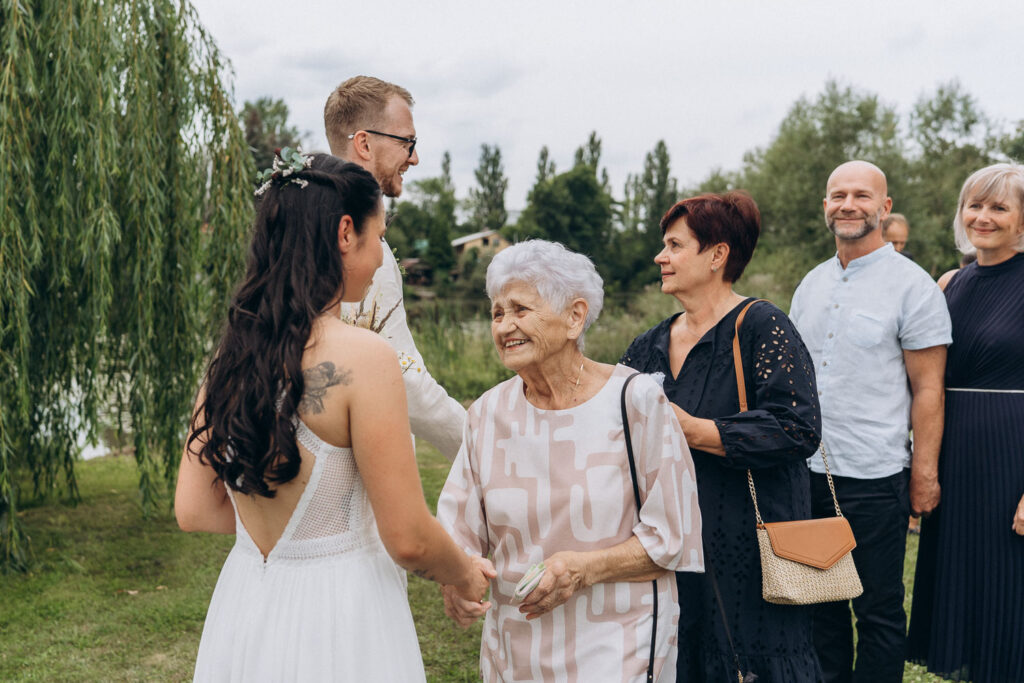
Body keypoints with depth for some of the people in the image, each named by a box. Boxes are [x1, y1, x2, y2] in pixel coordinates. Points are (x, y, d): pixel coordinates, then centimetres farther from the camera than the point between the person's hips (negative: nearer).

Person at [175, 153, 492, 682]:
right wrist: (464, 576, 3)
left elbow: (193, 511, 4)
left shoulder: (231, 352, -2)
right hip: (335, 621, -6)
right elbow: (408, 539, -18)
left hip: (243, 610, 6)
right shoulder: (362, 356, -21)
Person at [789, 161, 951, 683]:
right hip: (808, 470, 6)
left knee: (878, 610, 6)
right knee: (821, 601, 16)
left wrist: (925, 473, -10)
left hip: (873, 477, -5)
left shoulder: (912, 285, -6)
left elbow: (927, 389, -7)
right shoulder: (811, 284, 11)